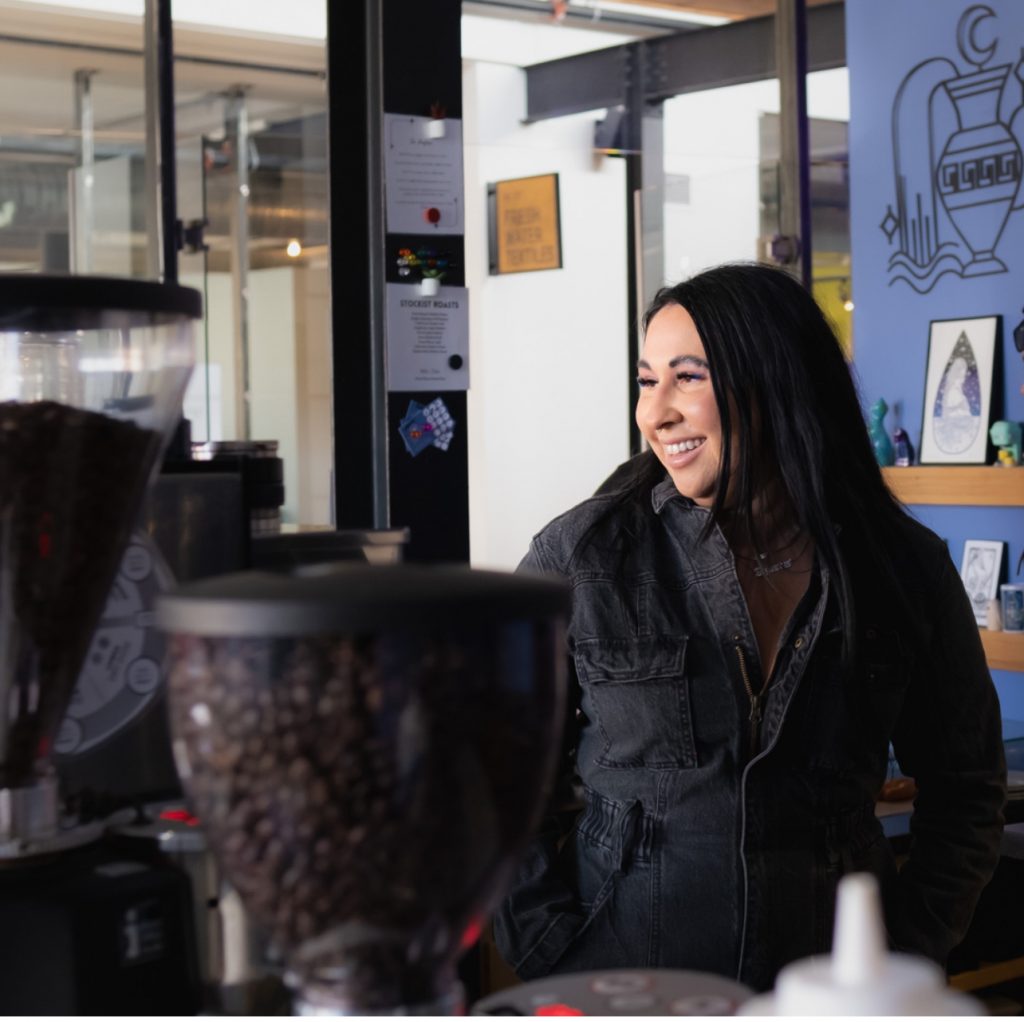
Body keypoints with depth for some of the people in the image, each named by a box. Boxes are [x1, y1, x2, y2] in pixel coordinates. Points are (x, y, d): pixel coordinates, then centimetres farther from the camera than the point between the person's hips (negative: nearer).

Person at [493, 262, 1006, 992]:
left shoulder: (906, 568, -1)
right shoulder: (583, 553, -7)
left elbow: (966, 785, 10)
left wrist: (909, 947, 1)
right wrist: (549, 947, -8)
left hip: (828, 987, 2)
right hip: (619, 981, -1)